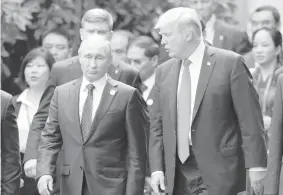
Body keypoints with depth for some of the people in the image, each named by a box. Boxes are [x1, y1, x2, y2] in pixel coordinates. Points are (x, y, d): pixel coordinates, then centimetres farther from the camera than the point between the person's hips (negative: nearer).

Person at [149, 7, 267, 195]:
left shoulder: (230, 63, -5)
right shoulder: (164, 71, 12)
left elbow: (250, 118, -6)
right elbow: (157, 125, 14)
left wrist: (256, 165, -10)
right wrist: (156, 168, 4)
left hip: (219, 174, -5)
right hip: (178, 178, 5)